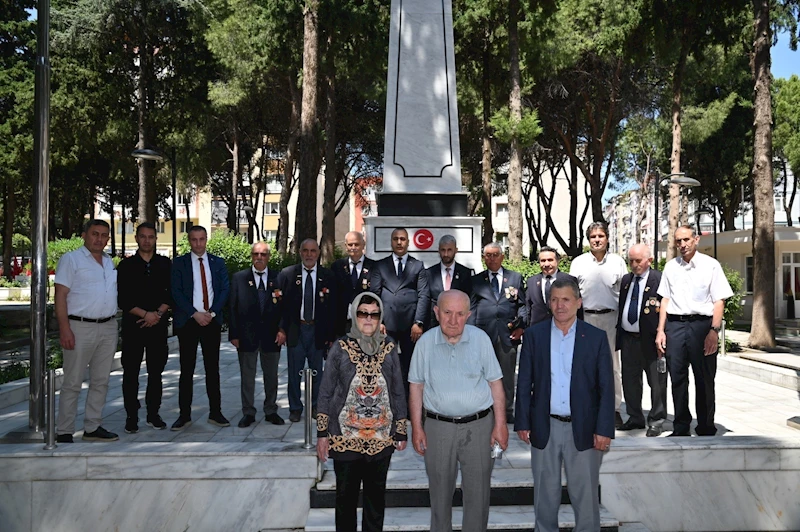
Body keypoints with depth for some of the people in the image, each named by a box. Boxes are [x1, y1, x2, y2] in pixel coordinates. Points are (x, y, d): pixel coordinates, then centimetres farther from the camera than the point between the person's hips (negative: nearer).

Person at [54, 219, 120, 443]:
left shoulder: (109, 262, 16)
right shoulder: (71, 259, -3)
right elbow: (60, 295, -9)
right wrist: (64, 329, -17)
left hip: (108, 327, 6)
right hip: (80, 327, -6)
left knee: (101, 381, 10)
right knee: (72, 383, 0)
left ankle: (93, 427, 19)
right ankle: (64, 432, 9)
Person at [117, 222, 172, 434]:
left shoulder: (165, 264, 8)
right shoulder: (126, 265, 4)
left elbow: (171, 293, 5)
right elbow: (122, 299, -1)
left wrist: (158, 313, -9)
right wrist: (144, 314, -12)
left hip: (158, 324, 1)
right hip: (132, 325, -1)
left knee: (156, 371, 6)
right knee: (131, 372, 2)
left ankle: (153, 414, 16)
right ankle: (131, 417, 11)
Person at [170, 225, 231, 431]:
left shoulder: (218, 263, 10)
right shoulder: (179, 263, 4)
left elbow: (225, 289, 4)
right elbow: (176, 292, -3)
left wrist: (212, 312, -9)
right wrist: (195, 314, -12)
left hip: (212, 321, 2)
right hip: (188, 322, -1)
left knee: (213, 368, 6)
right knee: (186, 370, 2)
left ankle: (215, 413, 12)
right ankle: (184, 415, 9)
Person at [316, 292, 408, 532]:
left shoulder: (389, 348, 0)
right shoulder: (340, 348, -5)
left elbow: (398, 392, 4)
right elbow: (325, 393, -3)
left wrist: (402, 431, 4)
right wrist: (322, 433, -5)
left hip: (381, 438, 2)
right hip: (345, 437, -1)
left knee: (376, 495, 15)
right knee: (346, 496, 13)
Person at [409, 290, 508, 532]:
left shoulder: (481, 339, -6)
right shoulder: (425, 342, -4)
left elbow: (495, 383, -1)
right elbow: (416, 386, 3)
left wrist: (500, 424, -3)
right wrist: (416, 427, 1)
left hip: (479, 425, 0)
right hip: (438, 427, 1)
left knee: (478, 491, 9)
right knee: (440, 491, 14)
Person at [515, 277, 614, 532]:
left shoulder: (597, 337, -2)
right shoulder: (534, 335, 0)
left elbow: (606, 387, -2)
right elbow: (524, 383, 2)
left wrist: (604, 429, -7)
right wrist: (522, 423, -1)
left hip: (583, 428, -1)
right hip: (544, 428, 1)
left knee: (585, 495, 9)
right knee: (545, 494, 15)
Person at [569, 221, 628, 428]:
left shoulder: (618, 261, 5)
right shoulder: (578, 262, 6)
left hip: (611, 318, 0)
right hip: (586, 318, 1)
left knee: (613, 364, 3)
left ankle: (614, 408, 12)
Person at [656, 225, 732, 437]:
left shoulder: (710, 265, 0)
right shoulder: (671, 266, 11)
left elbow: (719, 301, -4)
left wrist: (714, 331, -13)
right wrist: (660, 330, 8)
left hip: (701, 324, -3)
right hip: (675, 325, 3)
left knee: (704, 379, 5)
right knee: (677, 379, 7)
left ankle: (706, 429, 18)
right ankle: (681, 427, 19)